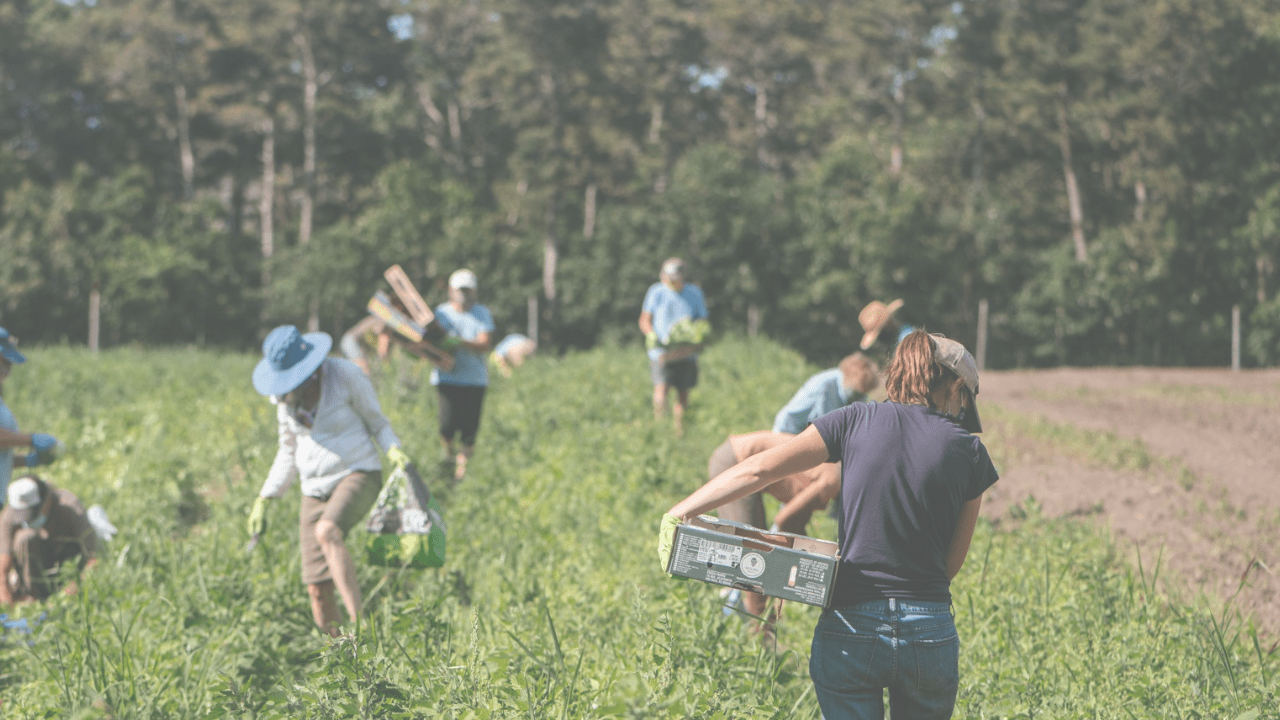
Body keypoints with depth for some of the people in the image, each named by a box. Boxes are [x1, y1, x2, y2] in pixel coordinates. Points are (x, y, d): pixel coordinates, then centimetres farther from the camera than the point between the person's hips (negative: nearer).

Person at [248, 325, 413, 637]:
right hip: (315, 490, 5)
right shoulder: (283, 395, 5)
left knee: (327, 532, -36)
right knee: (318, 591, -4)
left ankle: (359, 625, -39)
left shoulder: (345, 375, -10)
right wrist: (264, 500, 10)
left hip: (358, 474, -5)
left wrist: (394, 450, -20)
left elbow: (377, 422, 0)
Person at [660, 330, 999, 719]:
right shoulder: (969, 452, 4)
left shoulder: (858, 420, 3)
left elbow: (760, 469, -3)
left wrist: (679, 512, 1)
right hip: (929, 632, 1)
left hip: (851, 629, 0)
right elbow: (952, 561, 9)